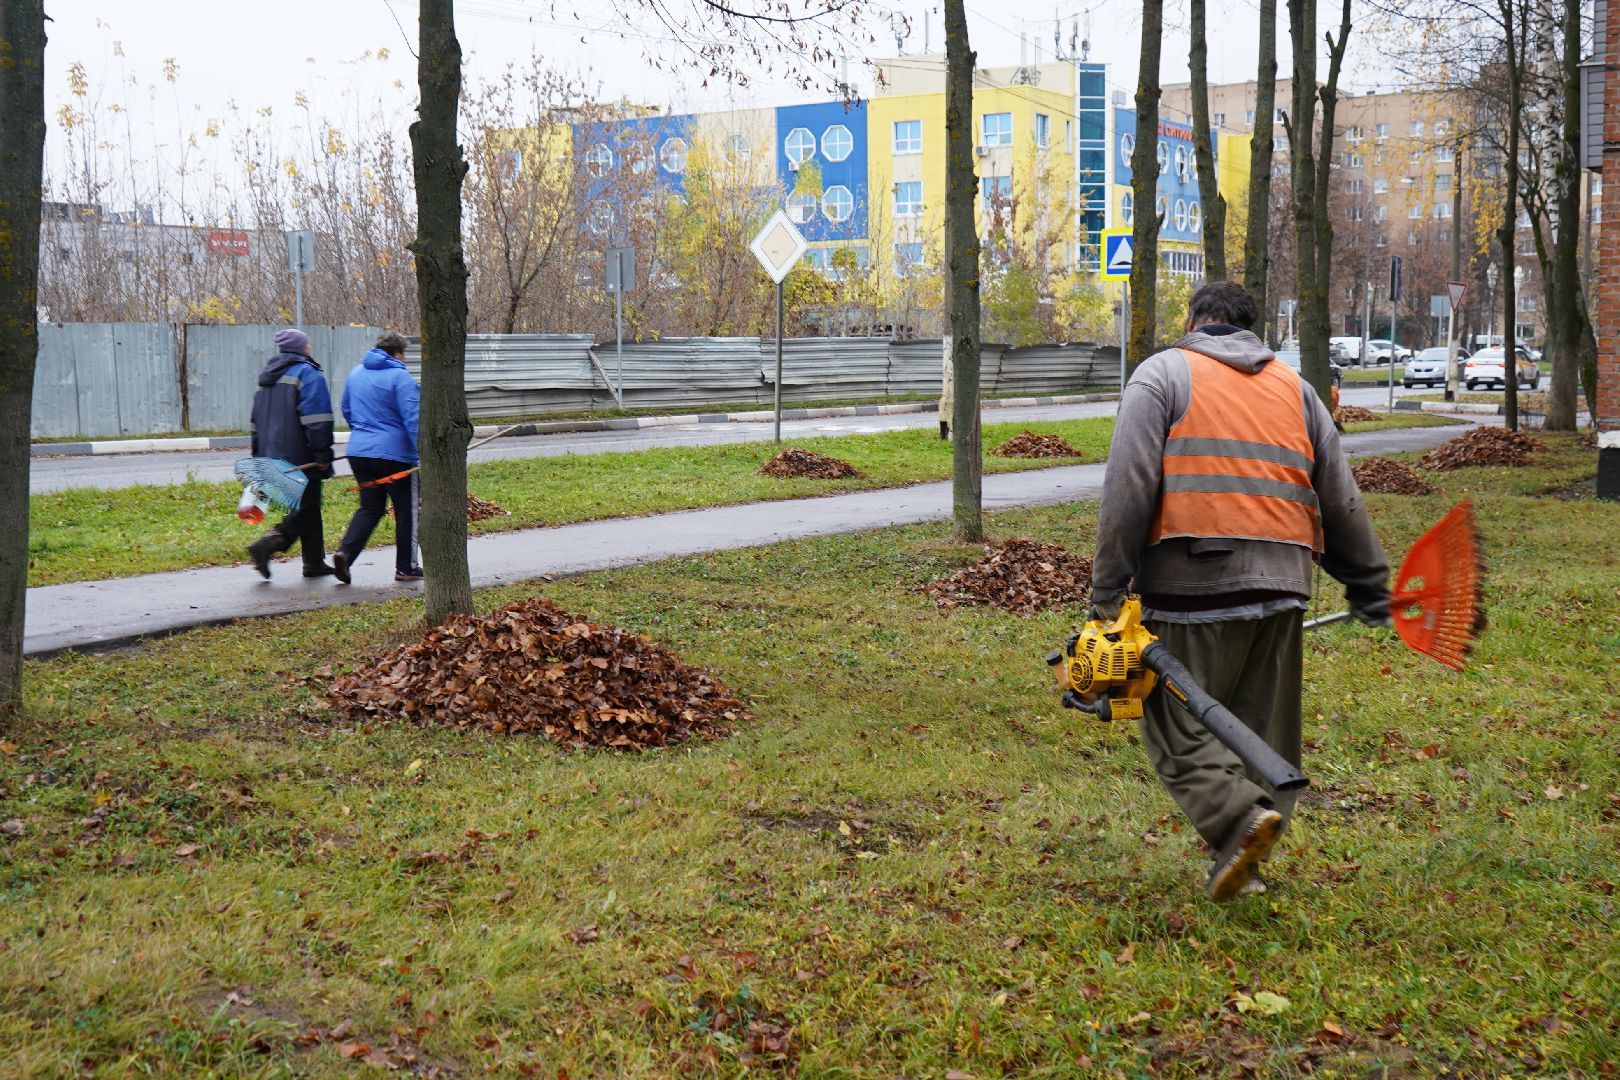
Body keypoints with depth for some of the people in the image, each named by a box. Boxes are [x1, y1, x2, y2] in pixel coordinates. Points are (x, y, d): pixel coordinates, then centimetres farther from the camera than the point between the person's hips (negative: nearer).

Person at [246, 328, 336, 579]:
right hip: (301, 460, -8)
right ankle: (267, 545, -21)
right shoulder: (307, 374, -7)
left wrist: (260, 456, 26)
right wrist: (322, 454, -16)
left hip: (274, 457, 8)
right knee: (306, 509, -5)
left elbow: (257, 421, 23)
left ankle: (315, 562, 14)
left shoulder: (266, 376, 19)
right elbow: (316, 419, -17)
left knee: (306, 507, 14)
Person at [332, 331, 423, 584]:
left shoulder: (355, 374, 12)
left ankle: (345, 552, -10)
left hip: (358, 451, 6)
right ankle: (406, 567, 13)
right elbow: (412, 419, -17)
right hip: (394, 453, -6)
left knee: (370, 507, 12)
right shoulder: (399, 377, -10)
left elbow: (346, 410, 23)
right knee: (406, 510, 7)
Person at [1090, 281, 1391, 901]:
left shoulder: (1163, 374, 7)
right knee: (1264, 729, 13)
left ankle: (1239, 817, -20)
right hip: (1281, 583, 5)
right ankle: (1244, 866, 15)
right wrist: (1370, 588, 27)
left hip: (1193, 578, -4)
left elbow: (1129, 489, -6)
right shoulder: (1294, 388, 20)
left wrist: (1108, 590, -5)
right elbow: (1341, 502, 20)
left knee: (1175, 723, 1)